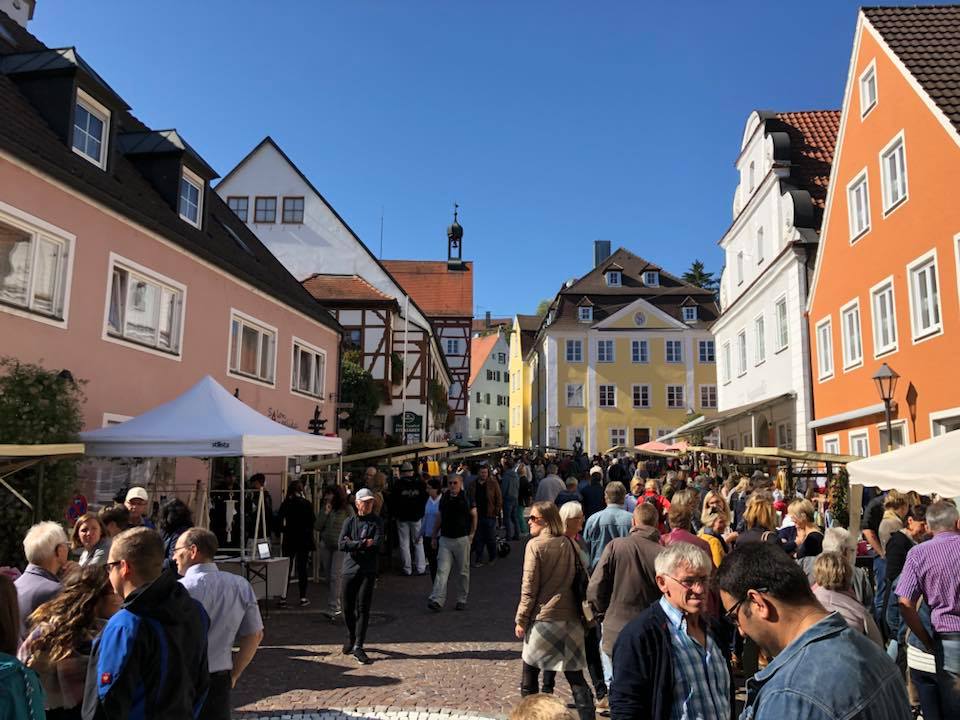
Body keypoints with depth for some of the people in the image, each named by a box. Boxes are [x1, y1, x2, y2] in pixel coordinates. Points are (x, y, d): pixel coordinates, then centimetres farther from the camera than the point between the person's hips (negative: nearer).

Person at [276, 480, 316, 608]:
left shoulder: (285, 504, -6)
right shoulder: (306, 504, -7)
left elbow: (279, 520, -10)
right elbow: (313, 520, -4)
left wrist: (283, 529, 7)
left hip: (289, 540, 0)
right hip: (304, 540, 0)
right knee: (302, 568, 6)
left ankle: (283, 598, 8)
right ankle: (303, 598, 8)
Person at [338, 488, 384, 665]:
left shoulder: (377, 522, 2)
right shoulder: (350, 521, 7)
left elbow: (377, 545, -12)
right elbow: (342, 544, -6)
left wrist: (353, 544, -8)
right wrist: (362, 543, -15)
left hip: (368, 570, -2)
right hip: (350, 569, 2)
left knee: (363, 608, -5)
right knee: (347, 607, 10)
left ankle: (358, 646, 1)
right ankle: (351, 637, 35)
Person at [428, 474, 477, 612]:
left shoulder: (466, 498, -2)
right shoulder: (444, 498, 7)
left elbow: (474, 516, 4)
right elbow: (439, 519, 15)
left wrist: (471, 534, -3)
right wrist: (434, 536, 13)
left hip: (462, 539, -2)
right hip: (445, 539, 2)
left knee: (463, 571, 8)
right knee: (442, 570, -7)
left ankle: (462, 600, 20)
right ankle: (437, 600, -13)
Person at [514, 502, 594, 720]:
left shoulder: (535, 545, -10)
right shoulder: (568, 543, 5)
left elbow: (529, 587, -10)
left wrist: (521, 620, -3)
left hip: (542, 618, -5)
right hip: (570, 618, 5)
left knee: (530, 672, 12)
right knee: (575, 675, 9)